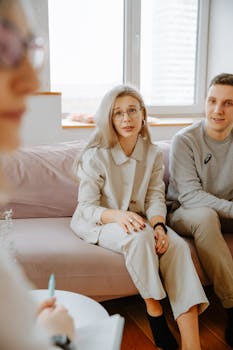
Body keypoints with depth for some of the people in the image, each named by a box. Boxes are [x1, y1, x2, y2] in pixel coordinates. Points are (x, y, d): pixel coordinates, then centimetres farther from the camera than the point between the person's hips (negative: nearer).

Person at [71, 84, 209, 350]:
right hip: (97, 224, -4)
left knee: (178, 246, -25)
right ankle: (155, 312, -17)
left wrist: (158, 224, -25)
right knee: (140, 237, -37)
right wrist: (118, 215, -35)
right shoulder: (95, 156, -13)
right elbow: (87, 208, -14)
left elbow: (156, 198, -2)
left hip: (136, 220, 4)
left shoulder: (153, 154, 1)